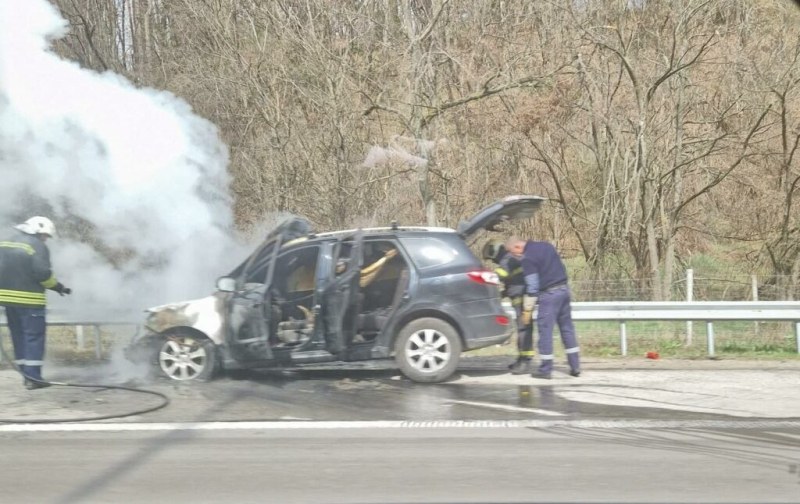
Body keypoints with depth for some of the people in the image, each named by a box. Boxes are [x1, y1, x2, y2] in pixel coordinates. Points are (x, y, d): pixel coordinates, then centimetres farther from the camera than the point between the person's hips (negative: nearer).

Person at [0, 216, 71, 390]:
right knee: (34, 337, -3)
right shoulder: (37, 246, -11)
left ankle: (27, 374, 18)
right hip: (29, 299, -7)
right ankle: (33, 377, -7)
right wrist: (58, 287, -5)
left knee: (18, 336, 14)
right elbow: (42, 273, -18)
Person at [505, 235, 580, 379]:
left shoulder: (527, 259, -12)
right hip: (564, 289, 8)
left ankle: (545, 369, -1)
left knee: (545, 330, -2)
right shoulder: (546, 246, 13)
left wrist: (527, 308, -6)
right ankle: (575, 366, 13)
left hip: (549, 294, -8)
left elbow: (532, 286, -13)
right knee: (567, 328, 12)